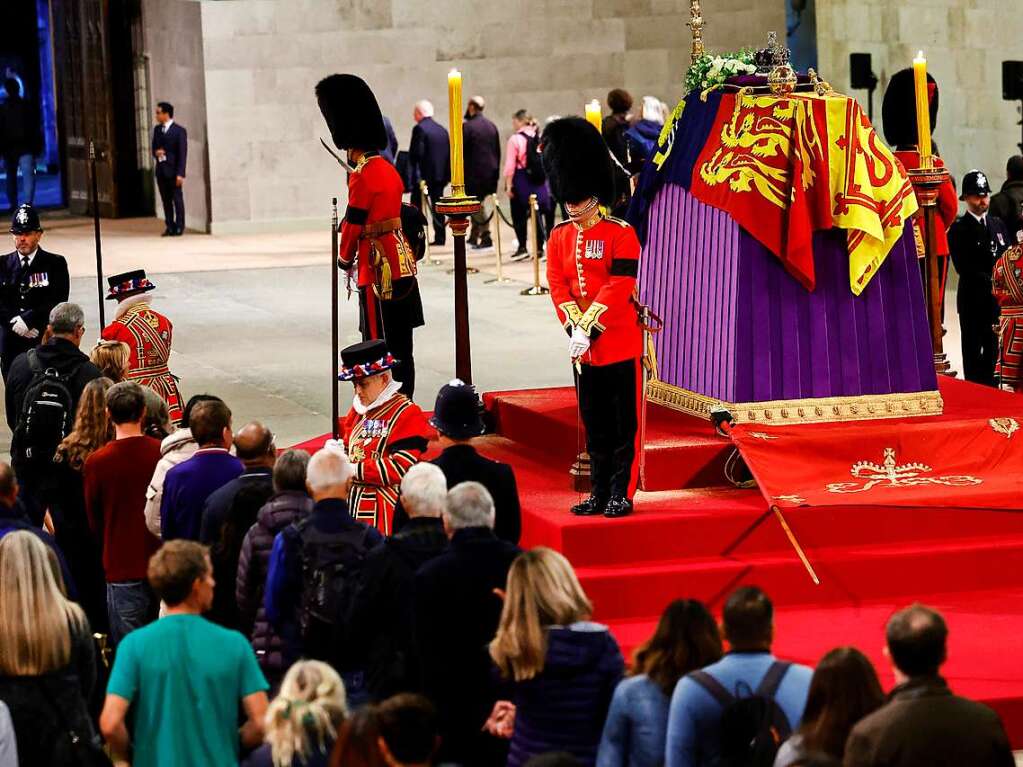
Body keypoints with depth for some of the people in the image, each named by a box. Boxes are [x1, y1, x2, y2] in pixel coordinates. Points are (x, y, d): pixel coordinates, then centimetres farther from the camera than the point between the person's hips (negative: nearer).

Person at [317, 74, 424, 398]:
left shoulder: (362, 177, -16)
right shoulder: (389, 170, 11)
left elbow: (353, 225, -12)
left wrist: (345, 259, 4)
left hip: (378, 274, -9)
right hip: (403, 267, 9)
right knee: (402, 349, 12)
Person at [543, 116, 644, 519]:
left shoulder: (621, 234, -9)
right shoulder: (560, 236, 7)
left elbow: (618, 288, -15)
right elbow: (558, 285, 2)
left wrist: (588, 329, -21)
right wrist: (574, 329, -13)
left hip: (620, 344, -5)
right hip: (583, 347, 5)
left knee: (624, 423, 1)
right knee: (595, 425, 10)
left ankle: (622, 494, 5)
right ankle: (600, 493, 17)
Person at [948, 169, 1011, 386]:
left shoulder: (998, 224, 14)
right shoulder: (958, 229, -4)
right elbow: (963, 266, -12)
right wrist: (990, 280, -18)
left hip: (998, 297, 5)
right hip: (973, 300, -5)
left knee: (994, 350, 7)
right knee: (973, 350, 2)